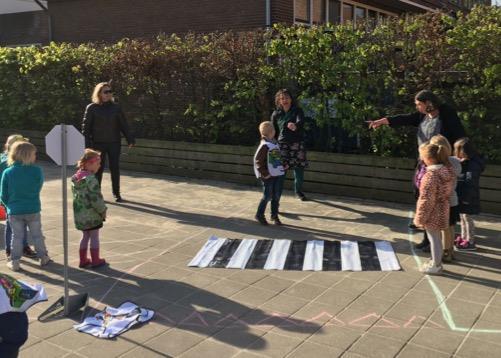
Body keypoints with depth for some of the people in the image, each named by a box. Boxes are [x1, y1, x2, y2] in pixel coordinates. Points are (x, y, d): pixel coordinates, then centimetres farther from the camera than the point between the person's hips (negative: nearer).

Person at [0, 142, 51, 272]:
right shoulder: (36, 170, -15)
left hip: (14, 211, 1)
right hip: (33, 210, -1)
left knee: (17, 236, 13)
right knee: (37, 235, 15)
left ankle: (14, 262, 17)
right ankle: (43, 258, 25)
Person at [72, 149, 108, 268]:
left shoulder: (76, 177, 5)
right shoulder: (91, 179, -22)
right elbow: (96, 198, -22)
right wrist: (103, 210, -9)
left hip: (79, 213, 8)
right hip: (92, 214, -8)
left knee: (85, 236, 19)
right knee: (94, 237, 6)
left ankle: (83, 260, 26)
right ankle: (96, 261, 16)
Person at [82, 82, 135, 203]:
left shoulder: (115, 107, 4)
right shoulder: (92, 108, -2)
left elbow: (123, 124, 6)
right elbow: (86, 126, -3)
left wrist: (130, 139, -1)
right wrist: (87, 143, -10)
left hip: (114, 143, 2)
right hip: (98, 143, -2)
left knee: (115, 168, 5)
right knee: (98, 168, 4)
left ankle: (116, 193, 15)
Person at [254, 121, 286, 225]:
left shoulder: (275, 143, 10)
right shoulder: (264, 145, -16)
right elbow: (258, 161, -17)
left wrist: (283, 165, 10)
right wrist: (265, 173, -17)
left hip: (277, 174, 7)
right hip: (268, 176, -7)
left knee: (276, 195, 11)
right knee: (267, 196, 0)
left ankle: (274, 215, 24)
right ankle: (259, 215, 16)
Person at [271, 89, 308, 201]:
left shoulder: (297, 111, -1)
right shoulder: (276, 114, 4)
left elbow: (301, 121, -22)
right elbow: (274, 132, 9)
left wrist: (295, 125, -46)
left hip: (297, 144, 0)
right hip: (282, 145, 0)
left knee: (299, 169, 4)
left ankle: (298, 192, 28)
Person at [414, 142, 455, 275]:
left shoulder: (431, 174, -26)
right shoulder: (447, 170, 0)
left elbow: (426, 199, -23)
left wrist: (420, 218, -15)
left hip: (433, 212, -8)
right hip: (442, 210, 8)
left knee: (434, 239, 6)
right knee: (437, 237, 21)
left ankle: (435, 266, 19)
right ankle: (436, 261, 36)